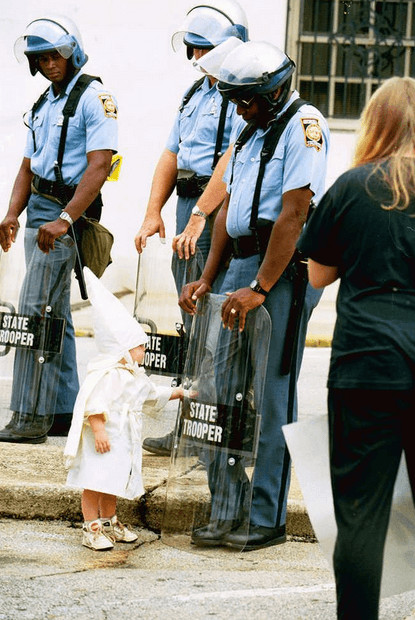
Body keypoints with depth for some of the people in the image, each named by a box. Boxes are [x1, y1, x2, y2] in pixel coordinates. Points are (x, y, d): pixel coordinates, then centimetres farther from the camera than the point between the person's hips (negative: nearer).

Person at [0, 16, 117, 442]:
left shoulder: (94, 97, -10)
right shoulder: (43, 106, 17)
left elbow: (98, 167, -18)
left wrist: (64, 220, -25)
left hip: (68, 211, -9)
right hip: (38, 211, 9)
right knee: (55, 316, 11)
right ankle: (64, 413, 16)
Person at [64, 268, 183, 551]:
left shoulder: (136, 376, 16)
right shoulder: (107, 375, -18)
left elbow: (152, 395, 34)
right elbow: (95, 405, -25)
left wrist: (177, 393, 36)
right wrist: (99, 431, -30)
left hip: (125, 441, 10)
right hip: (102, 441, -10)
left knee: (113, 483, 18)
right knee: (95, 483, -8)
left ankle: (109, 522, 29)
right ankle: (91, 528, -5)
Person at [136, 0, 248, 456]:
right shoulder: (195, 94, 19)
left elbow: (232, 162, -20)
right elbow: (171, 156, 19)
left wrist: (199, 216, -24)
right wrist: (153, 212, 8)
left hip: (219, 212, -9)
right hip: (190, 207, 9)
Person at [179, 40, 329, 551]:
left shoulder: (304, 125, -9)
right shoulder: (252, 131, 19)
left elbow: (294, 214, -16)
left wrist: (260, 288, -19)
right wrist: (207, 279, 12)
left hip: (284, 269, -8)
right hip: (242, 264, 9)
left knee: (269, 397, -5)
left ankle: (266, 518, 2)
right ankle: (228, 508, 13)